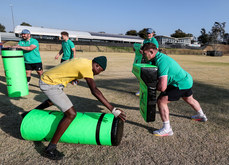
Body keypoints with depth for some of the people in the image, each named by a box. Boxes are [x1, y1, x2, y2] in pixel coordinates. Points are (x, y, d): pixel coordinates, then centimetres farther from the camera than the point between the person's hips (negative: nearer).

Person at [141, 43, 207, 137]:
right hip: (187, 80, 10)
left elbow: (162, 87, -36)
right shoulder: (160, 56, -1)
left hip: (181, 84, -10)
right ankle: (201, 116, 61)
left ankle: (167, 129, -3)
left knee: (161, 101, -13)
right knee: (189, 99, 34)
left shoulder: (161, 62, -31)